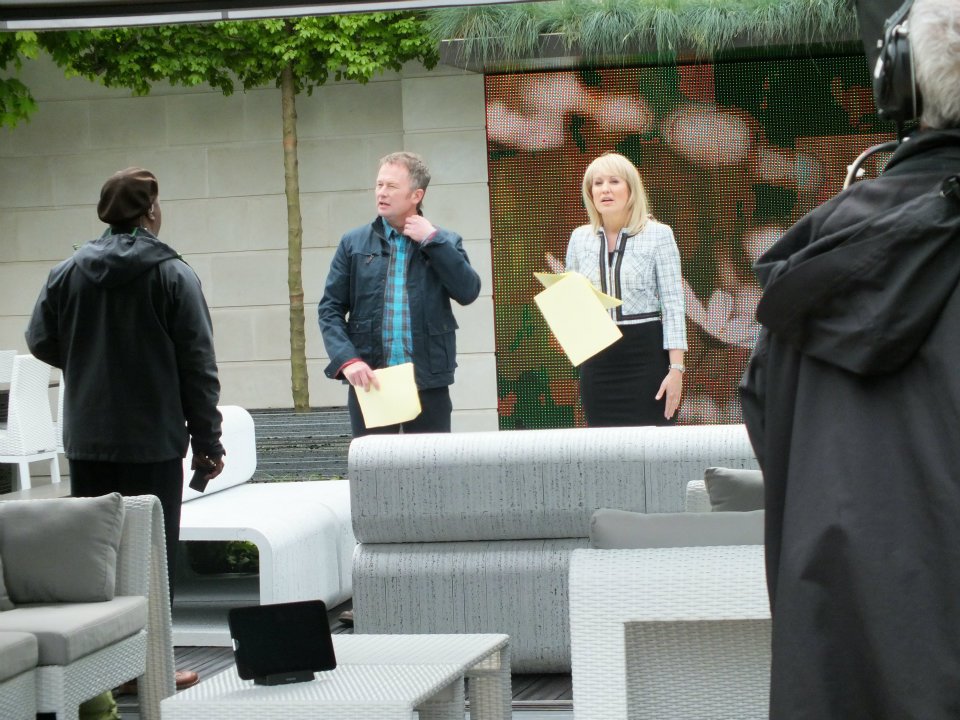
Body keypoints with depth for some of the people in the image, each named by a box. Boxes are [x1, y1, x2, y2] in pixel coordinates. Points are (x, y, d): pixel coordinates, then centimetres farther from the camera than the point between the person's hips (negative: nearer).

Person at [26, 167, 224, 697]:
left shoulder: (68, 273, 2)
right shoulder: (173, 275, -8)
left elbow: (40, 341, 8)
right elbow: (198, 365, -8)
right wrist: (207, 441, -3)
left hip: (87, 439, 4)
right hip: (153, 440, -4)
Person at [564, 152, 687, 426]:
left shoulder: (657, 234, -1)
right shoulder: (580, 238, 11)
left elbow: (672, 304, -5)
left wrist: (676, 368, -12)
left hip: (646, 353, -4)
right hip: (597, 357, 4)